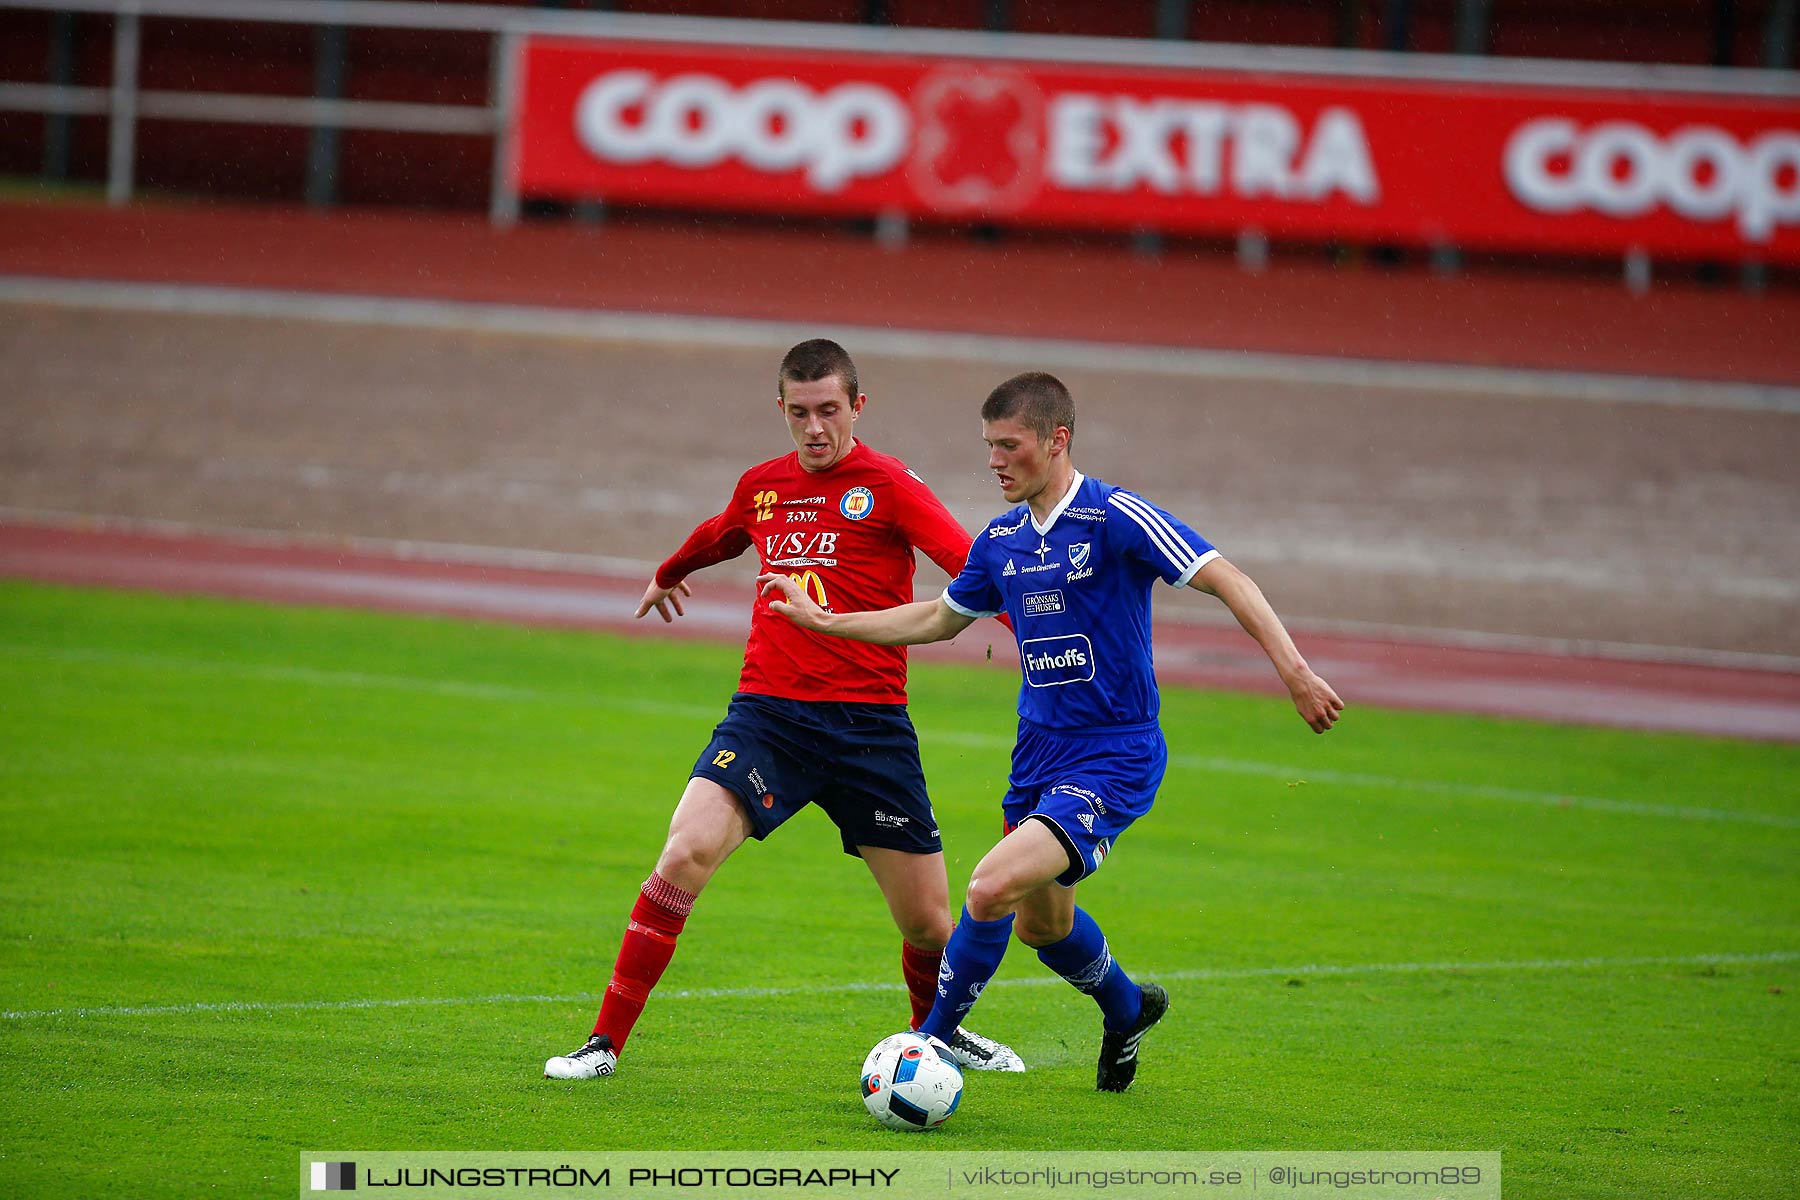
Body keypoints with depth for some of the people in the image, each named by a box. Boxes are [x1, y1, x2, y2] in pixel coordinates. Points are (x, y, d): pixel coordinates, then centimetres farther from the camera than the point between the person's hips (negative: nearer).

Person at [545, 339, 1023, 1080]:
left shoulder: (887, 487, -4)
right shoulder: (761, 487, 10)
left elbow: (971, 567, -17)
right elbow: (718, 537, 34)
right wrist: (669, 572, 55)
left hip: (870, 727, -2)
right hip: (767, 713, 2)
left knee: (926, 916, 4)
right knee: (685, 854, -21)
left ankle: (938, 1030, 37)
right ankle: (605, 1041, -14)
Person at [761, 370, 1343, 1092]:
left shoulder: (1116, 518, -15)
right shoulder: (1001, 540, 7)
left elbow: (1226, 581, -18)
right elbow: (939, 618, 23)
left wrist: (1292, 670, -29)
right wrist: (825, 622, 20)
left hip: (1113, 758, -8)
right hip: (1038, 753, 8)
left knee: (994, 890, -23)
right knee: (1041, 921, 19)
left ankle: (933, 1041, -6)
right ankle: (1127, 1011, 48)